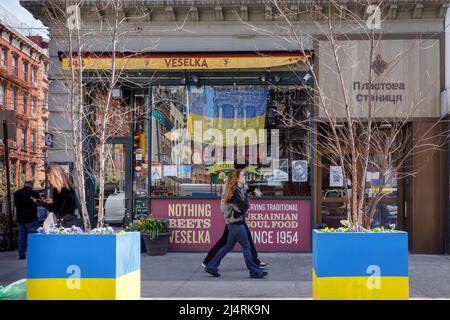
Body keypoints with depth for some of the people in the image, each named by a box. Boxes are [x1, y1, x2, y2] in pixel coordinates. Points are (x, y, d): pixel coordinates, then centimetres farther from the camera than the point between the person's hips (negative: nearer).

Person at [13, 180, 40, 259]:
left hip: (20, 219, 4)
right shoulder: (34, 193, -12)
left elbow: (15, 204, 15)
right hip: (31, 218, -4)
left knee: (22, 235, 11)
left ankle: (21, 254, 12)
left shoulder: (17, 193, 1)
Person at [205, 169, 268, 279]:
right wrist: (246, 197, -6)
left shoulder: (240, 189, 11)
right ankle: (255, 271, 7)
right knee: (246, 247, -1)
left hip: (234, 223, 10)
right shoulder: (235, 192, -19)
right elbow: (244, 207, -21)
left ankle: (211, 266, 19)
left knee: (228, 246, 15)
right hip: (236, 223, -10)